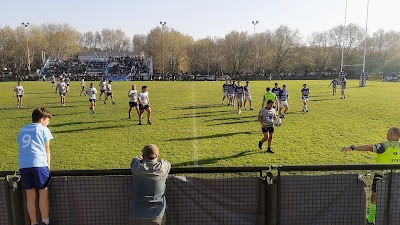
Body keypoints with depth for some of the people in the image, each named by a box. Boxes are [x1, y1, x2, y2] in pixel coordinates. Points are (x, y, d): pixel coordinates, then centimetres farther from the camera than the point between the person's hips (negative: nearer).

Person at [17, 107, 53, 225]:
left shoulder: (22, 129, 21)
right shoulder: (43, 129, 7)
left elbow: (21, 147, 20)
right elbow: (47, 150, 6)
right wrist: (48, 166, 11)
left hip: (23, 165, 5)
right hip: (39, 164, -5)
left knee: (30, 196, 9)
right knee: (43, 193, 4)